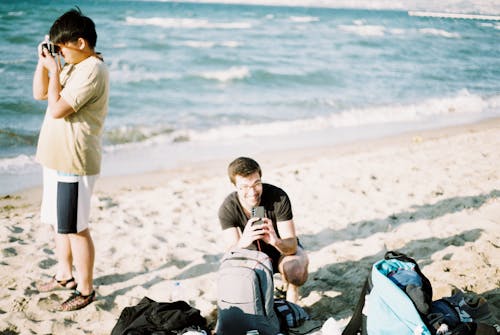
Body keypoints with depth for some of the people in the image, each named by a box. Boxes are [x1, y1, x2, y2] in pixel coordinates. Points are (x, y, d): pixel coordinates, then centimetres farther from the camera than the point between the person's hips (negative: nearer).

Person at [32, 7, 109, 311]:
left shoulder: (92, 71, -18)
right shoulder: (72, 66, 13)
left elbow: (57, 109, -23)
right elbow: (40, 93, 19)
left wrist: (53, 69, -13)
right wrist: (43, 61, 6)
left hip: (74, 164, -10)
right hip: (58, 159, 10)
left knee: (75, 228, -1)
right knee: (61, 223, 20)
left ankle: (86, 290, 11)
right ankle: (65, 276, 35)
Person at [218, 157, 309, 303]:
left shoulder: (279, 197, -28)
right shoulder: (227, 208, -23)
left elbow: (292, 245, -29)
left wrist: (276, 241, -55)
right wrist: (242, 242, -55)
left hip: (282, 249, -2)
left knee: (296, 269, -36)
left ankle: (292, 290, 1)